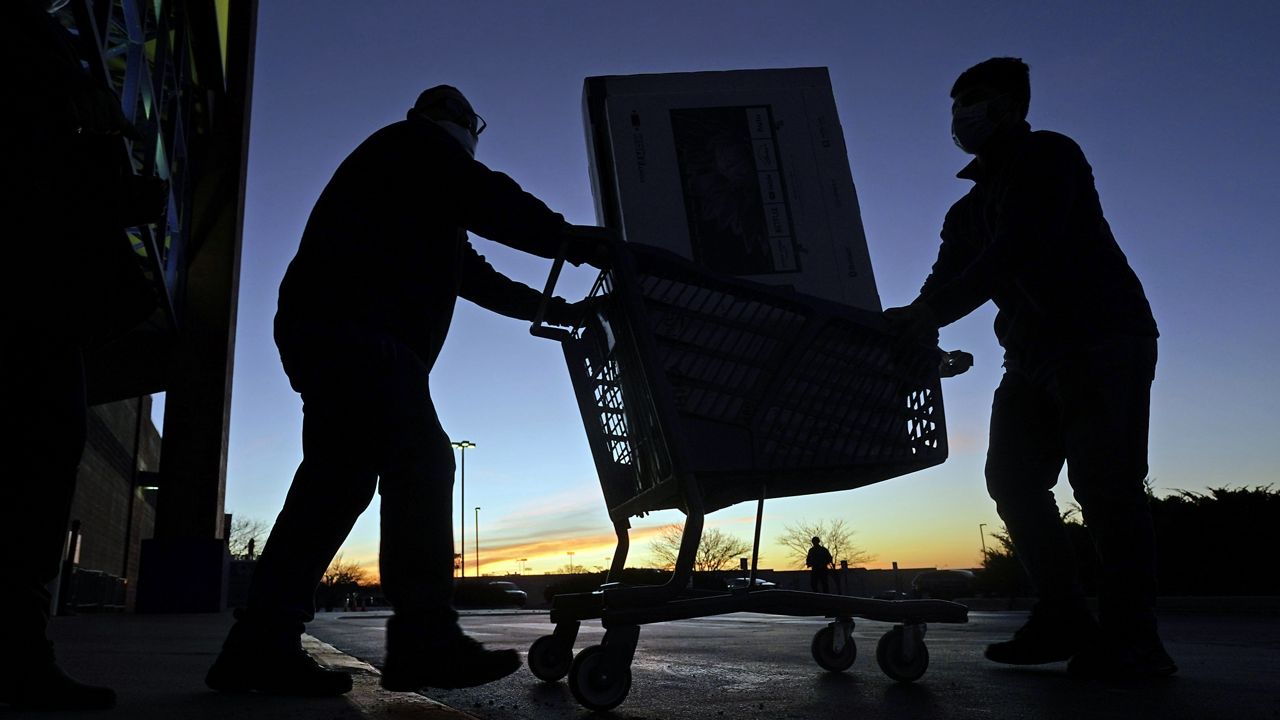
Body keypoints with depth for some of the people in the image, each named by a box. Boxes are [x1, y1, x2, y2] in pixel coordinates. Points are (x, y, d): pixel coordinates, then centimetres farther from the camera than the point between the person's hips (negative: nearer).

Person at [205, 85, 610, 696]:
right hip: (357, 330, -10)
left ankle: (261, 646, 2)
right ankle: (423, 640, -23)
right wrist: (570, 240, -8)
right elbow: (486, 200, -9)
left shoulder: (423, 199, 37)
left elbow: (470, 274, 33)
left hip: (327, 330, 10)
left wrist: (550, 308, 30)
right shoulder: (420, 143, 9)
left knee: (339, 478, 3)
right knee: (421, 463, -18)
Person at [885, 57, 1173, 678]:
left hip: (1104, 340, -8)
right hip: (1033, 355, 8)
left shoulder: (1049, 156, -4)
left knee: (1103, 480, -15)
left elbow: (1024, 245, -21)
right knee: (1013, 477, -1)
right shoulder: (970, 208, 20)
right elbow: (948, 280, 8)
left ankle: (1131, 636, -9)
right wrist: (910, 330, -13)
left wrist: (931, 310, -30)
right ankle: (1065, 621, 5)